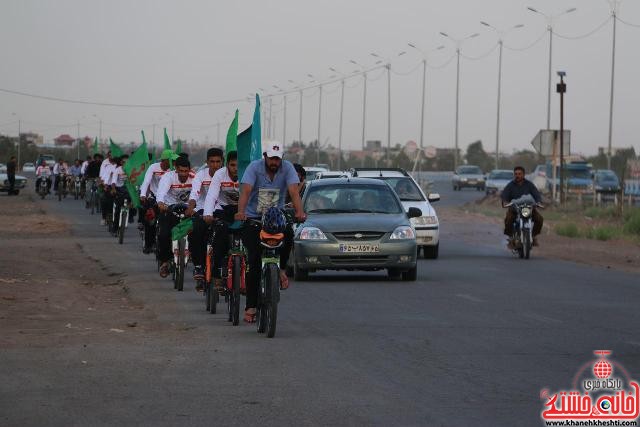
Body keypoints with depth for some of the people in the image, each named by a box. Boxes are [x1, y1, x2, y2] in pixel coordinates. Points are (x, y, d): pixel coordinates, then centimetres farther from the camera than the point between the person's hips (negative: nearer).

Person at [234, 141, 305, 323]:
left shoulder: (287, 168, -6)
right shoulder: (254, 167, -11)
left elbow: (294, 191, -19)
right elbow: (245, 191, -23)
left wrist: (299, 212, -37)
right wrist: (240, 212, -41)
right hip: (253, 219, -2)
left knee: (287, 236, -31)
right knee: (255, 262, -8)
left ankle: (281, 269, -2)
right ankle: (250, 307, -3)